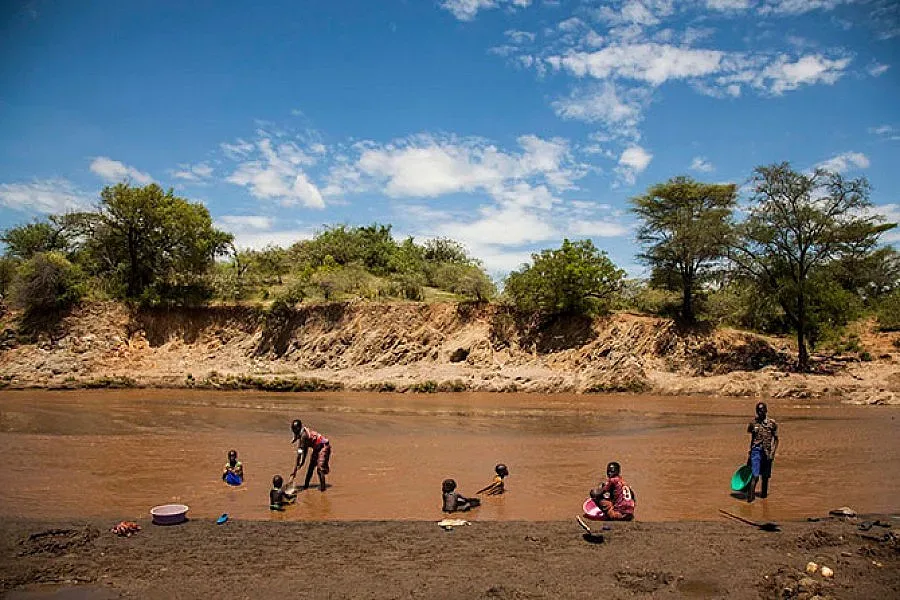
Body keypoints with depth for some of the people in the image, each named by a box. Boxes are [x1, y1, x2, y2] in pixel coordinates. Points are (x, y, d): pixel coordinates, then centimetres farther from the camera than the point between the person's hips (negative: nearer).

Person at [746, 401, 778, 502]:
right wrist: (749, 454, 15)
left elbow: (776, 439, 5)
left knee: (765, 476, 12)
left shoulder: (772, 423, 1)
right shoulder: (753, 423, 4)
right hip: (756, 451, 0)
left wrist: (772, 453, -6)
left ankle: (764, 493, 30)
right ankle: (750, 495, -7)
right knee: (755, 476, -10)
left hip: (767, 452, 1)